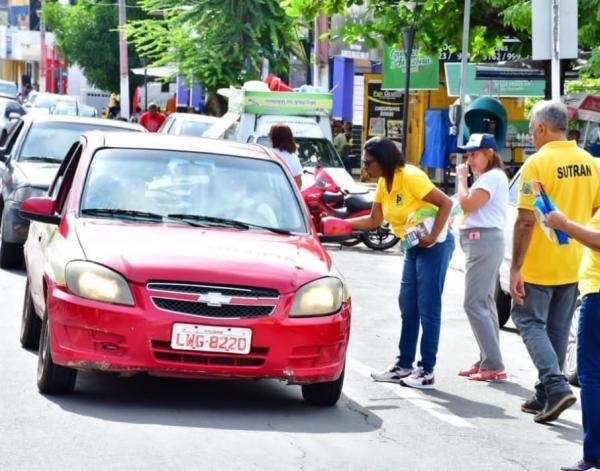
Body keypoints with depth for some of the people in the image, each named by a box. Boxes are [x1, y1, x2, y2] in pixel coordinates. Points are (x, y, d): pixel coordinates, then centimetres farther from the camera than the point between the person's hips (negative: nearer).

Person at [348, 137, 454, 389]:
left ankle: (427, 371, -1)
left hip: (434, 245, -9)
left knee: (427, 309, -6)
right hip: (413, 246, 9)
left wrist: (432, 236, -23)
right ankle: (404, 366, 17)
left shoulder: (410, 177, -19)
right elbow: (374, 220, 11)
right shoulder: (383, 183, 6)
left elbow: (446, 203, -20)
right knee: (408, 307, 10)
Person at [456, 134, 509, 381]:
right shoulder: (487, 177, 21)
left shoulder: (492, 177, -13)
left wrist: (462, 178, -7)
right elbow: (472, 207, 18)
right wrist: (466, 177, 11)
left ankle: (493, 364, -14)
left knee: (474, 303, -13)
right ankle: (487, 361, 16)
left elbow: (467, 204, -18)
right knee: (484, 302, 12)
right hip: (481, 240, 12)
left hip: (484, 241, -12)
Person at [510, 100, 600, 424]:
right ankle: (546, 396, 20)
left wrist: (515, 268, -15)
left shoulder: (537, 163, -15)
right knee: (558, 330, 14)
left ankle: (556, 387, -12)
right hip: (574, 264, 6)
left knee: (529, 321, 4)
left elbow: (526, 221, -18)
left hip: (539, 264, -6)